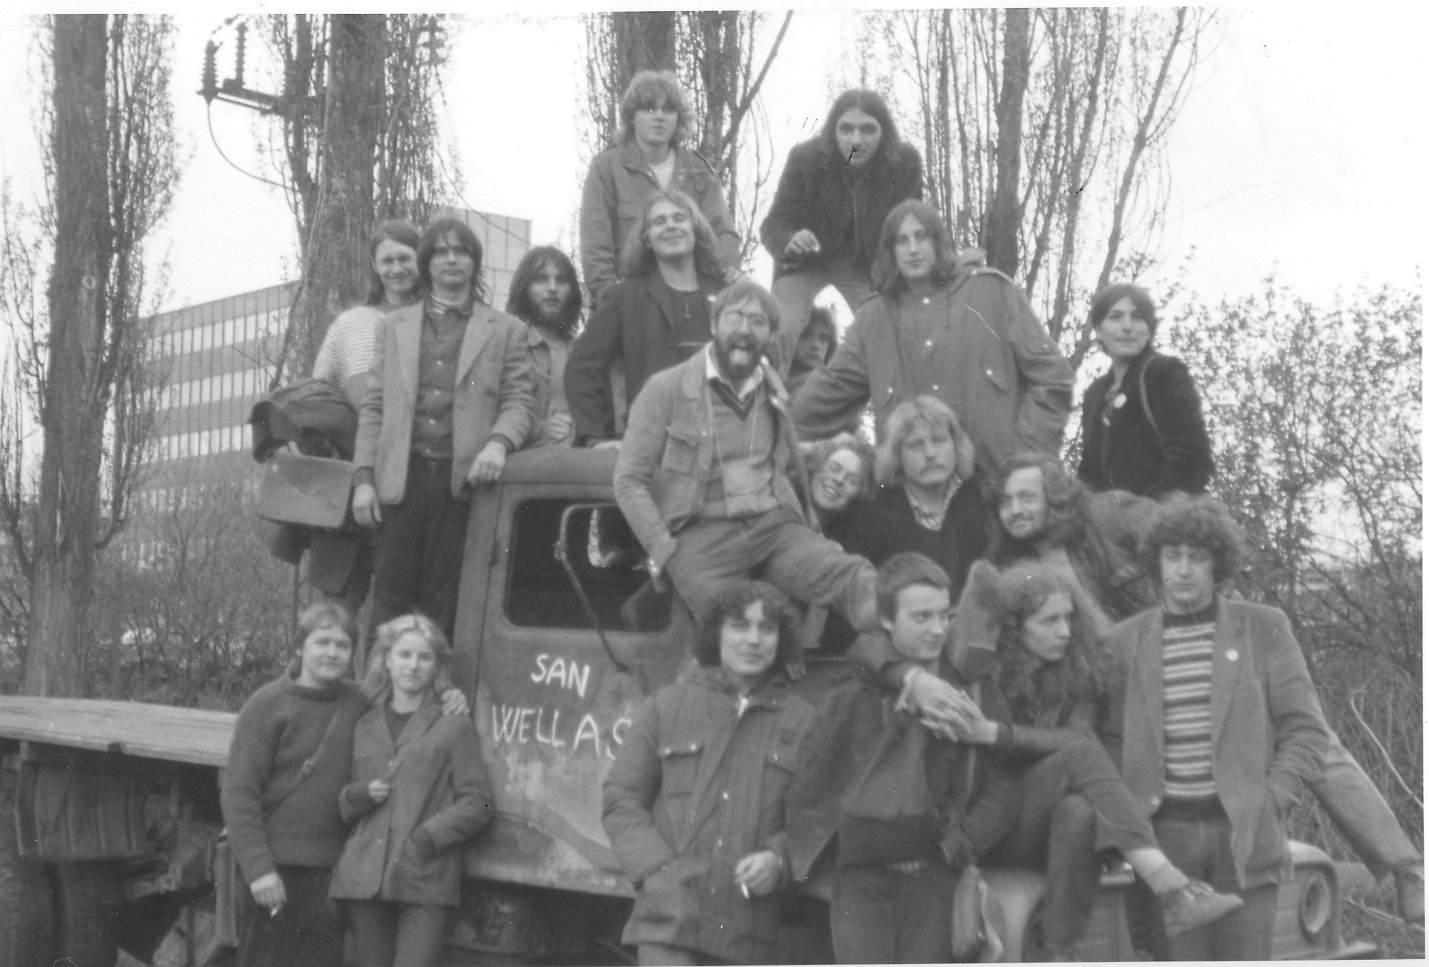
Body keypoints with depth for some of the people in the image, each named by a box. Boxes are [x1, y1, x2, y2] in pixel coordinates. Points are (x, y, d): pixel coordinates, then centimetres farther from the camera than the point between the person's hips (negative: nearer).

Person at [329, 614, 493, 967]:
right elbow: (341, 806, 21)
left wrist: (425, 839, -12)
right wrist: (359, 795, -2)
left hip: (426, 883, -4)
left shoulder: (453, 726, 6)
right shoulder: (363, 726, 16)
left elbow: (477, 804, 1)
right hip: (364, 880, 4)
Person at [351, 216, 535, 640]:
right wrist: (364, 477, 2)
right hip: (401, 477, 2)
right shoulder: (395, 326, 18)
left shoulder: (505, 331, 12)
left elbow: (517, 401, 4)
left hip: (463, 478, -2)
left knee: (443, 602, -1)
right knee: (392, 594, -2)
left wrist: (498, 443, -18)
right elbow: (373, 407, 13)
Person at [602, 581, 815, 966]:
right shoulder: (665, 706, 9)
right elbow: (620, 799, 7)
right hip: (670, 915, -1)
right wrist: (657, 869, -7)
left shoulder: (801, 721, 8)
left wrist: (778, 858, -12)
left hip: (748, 931, 1)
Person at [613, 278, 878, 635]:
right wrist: (664, 551, -7)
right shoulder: (666, 389, 5)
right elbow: (629, 481, 2)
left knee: (849, 575, -32)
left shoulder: (774, 393, 20)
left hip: (775, 525, 3)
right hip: (702, 534, -3)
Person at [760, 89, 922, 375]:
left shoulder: (905, 162, -21)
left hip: (868, 265, 2)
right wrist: (790, 242, -44)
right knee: (780, 335, -22)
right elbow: (774, 225, -20)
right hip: (805, 262, -2)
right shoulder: (805, 158, -25)